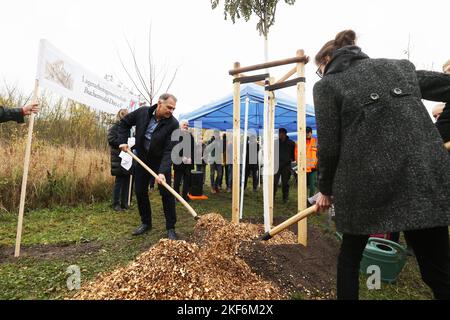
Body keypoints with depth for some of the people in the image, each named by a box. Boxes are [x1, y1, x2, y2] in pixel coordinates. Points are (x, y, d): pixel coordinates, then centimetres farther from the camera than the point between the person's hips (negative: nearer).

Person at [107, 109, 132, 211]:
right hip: (118, 159, -6)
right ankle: (116, 204, 8)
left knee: (126, 181, 7)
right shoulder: (114, 127, -2)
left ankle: (124, 203, 16)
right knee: (119, 181, -2)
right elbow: (111, 139, -13)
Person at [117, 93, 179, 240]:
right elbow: (124, 122, 6)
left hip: (161, 161, -3)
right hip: (142, 158, 4)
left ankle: (171, 228, 6)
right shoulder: (142, 112, -12)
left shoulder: (173, 124, -22)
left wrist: (162, 172, -37)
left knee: (167, 193, -7)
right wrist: (122, 141, -5)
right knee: (140, 192, 8)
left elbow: (169, 151, -27)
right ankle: (146, 223, 26)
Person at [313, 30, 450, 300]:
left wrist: (326, 190, 11)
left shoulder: (327, 85, 3)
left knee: (350, 255, 20)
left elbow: (329, 146, -1)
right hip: (426, 178, 4)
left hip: (364, 185, -3)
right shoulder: (400, 66, 17)